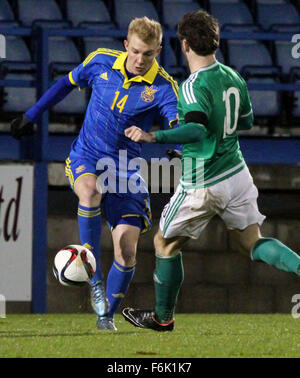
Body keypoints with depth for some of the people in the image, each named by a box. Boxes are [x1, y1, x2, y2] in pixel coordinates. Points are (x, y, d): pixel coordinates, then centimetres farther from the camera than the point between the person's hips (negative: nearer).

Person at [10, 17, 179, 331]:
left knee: (127, 249, -10)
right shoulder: (101, 62, -4)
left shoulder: (163, 87, -11)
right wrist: (30, 116, 19)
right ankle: (94, 278, -26)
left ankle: (106, 315, 13)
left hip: (126, 169, 0)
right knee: (90, 191, -36)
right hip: (86, 158, 0)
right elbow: (68, 83, 14)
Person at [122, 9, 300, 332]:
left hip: (203, 185, -6)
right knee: (254, 244, 14)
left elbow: (197, 131, -37)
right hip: (237, 172, 6)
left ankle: (163, 317, 27)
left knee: (165, 244, 14)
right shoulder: (232, 76, 2)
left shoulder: (193, 88, -22)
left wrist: (153, 137, -41)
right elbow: (247, 121, 17)